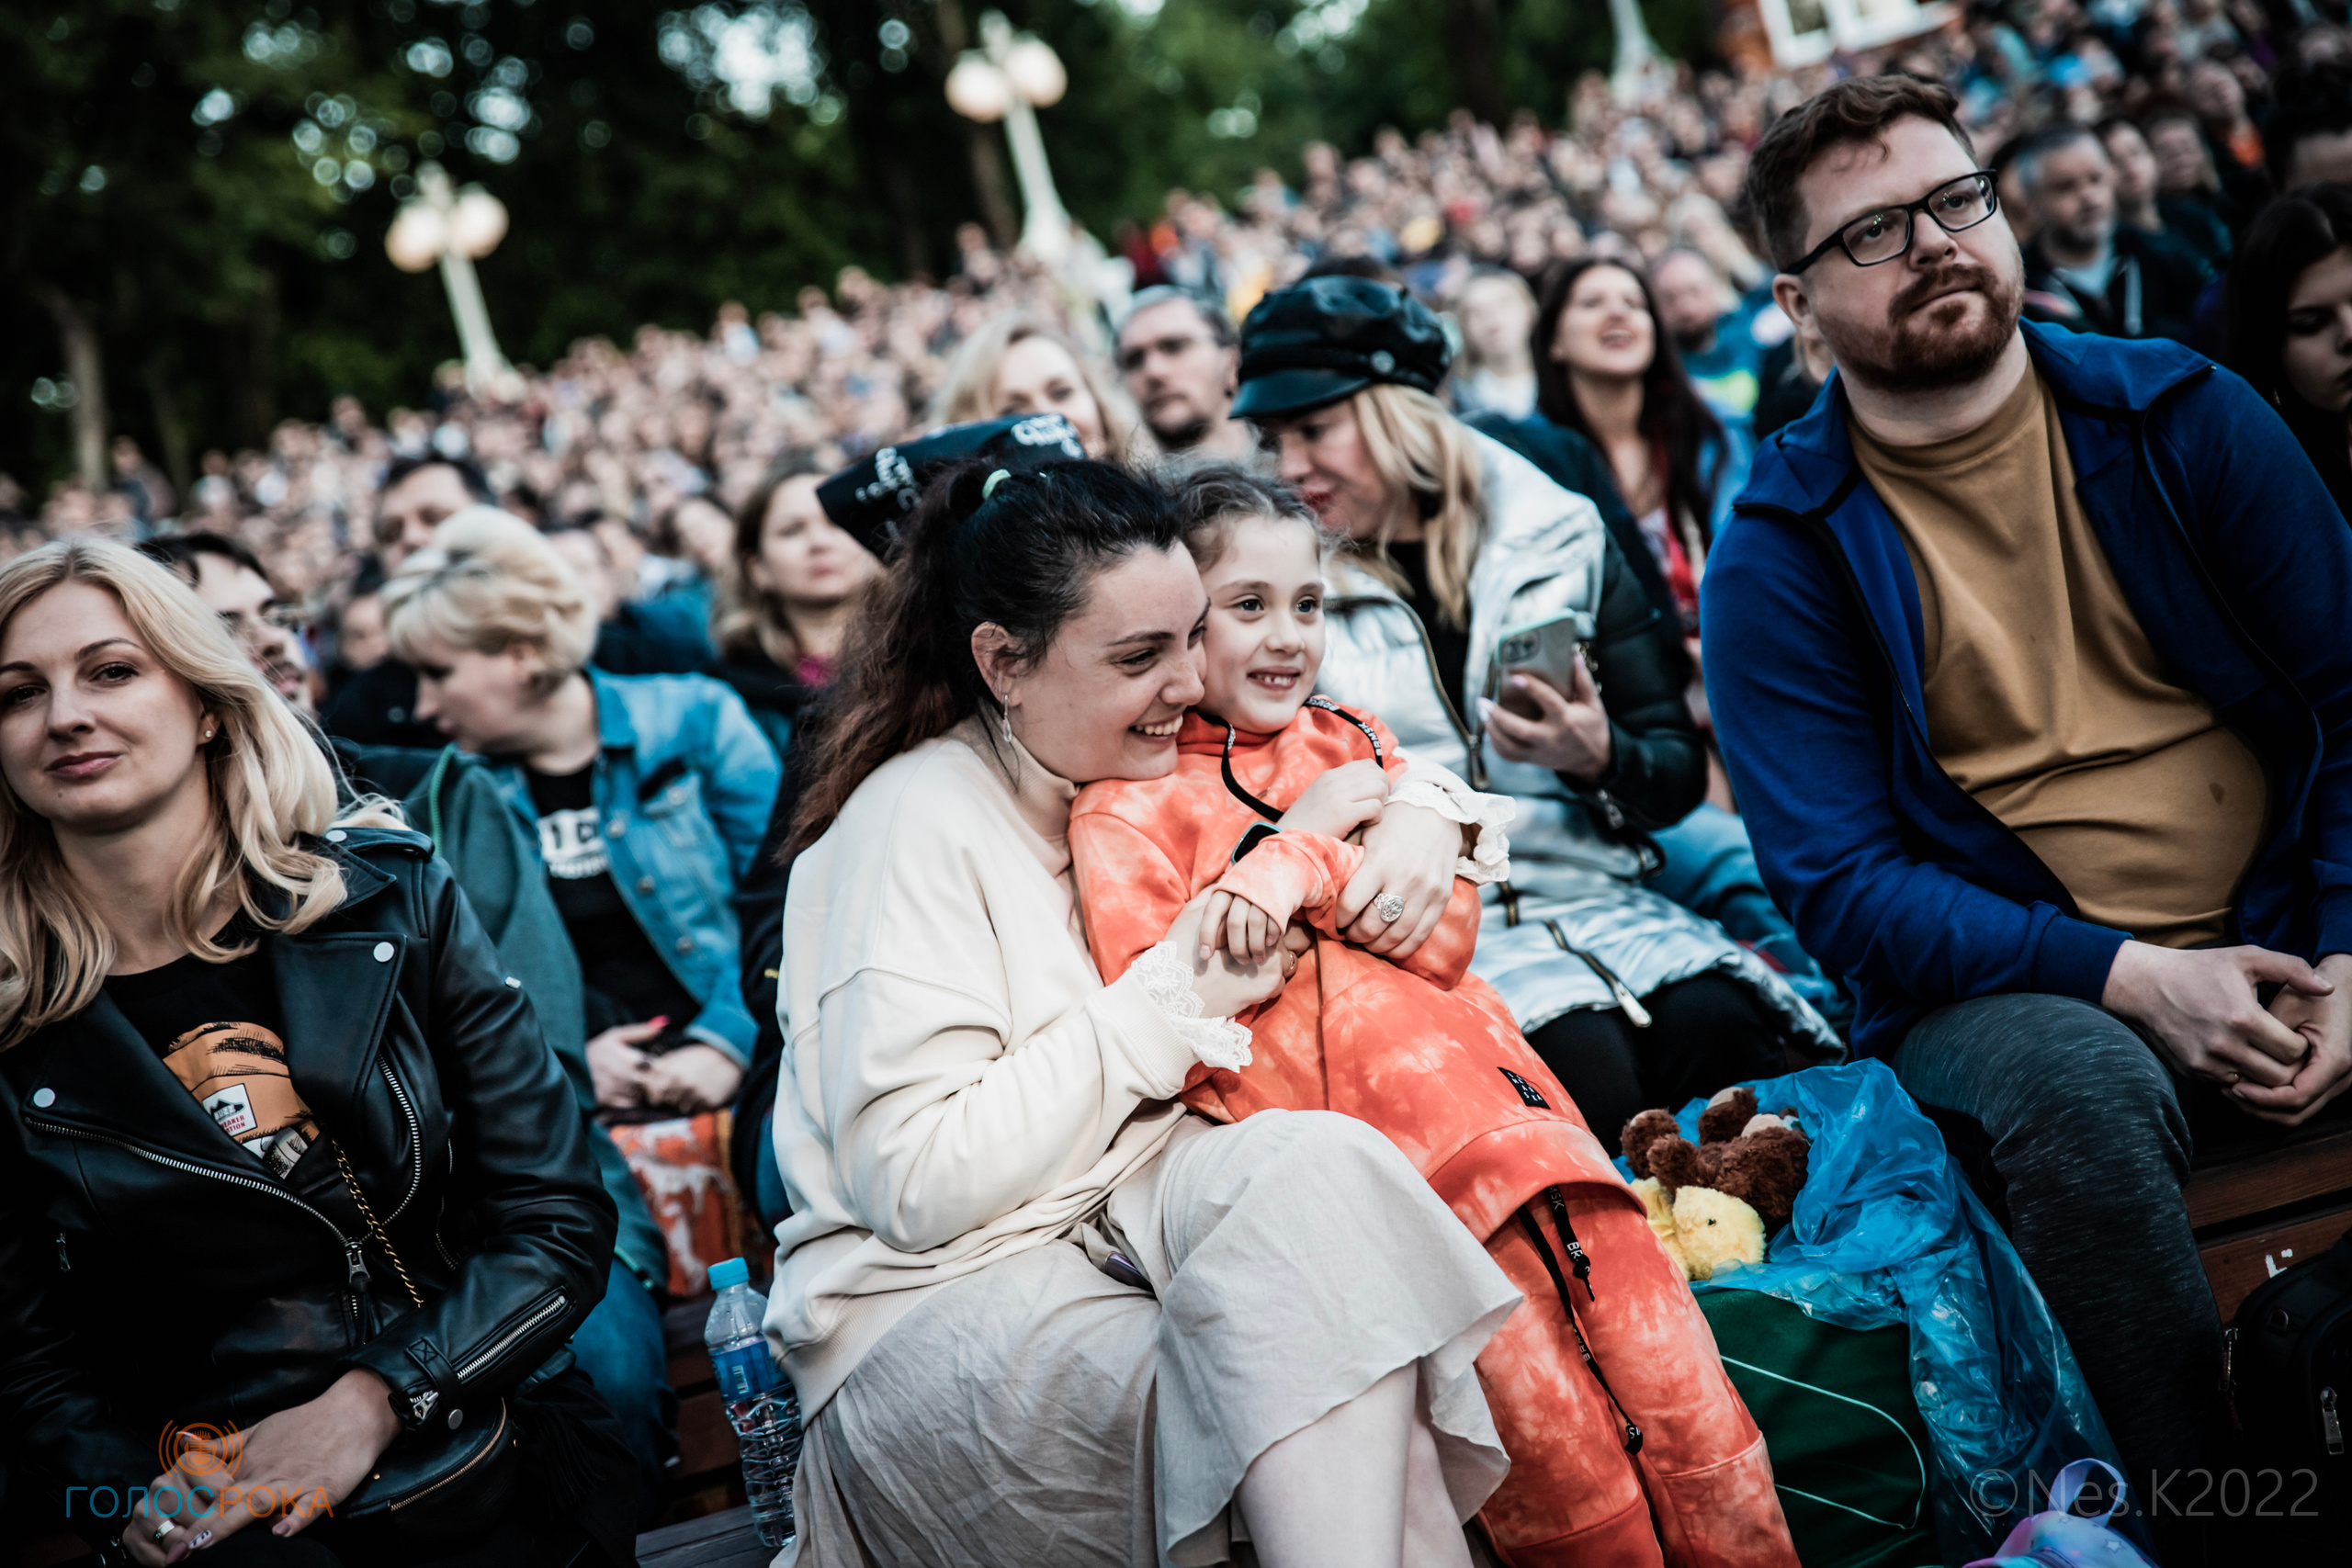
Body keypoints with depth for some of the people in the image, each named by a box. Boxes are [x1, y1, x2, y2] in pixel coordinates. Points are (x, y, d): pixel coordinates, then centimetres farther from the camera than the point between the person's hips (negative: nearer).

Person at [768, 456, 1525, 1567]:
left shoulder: (1138, 779, 14)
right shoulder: (915, 821, -10)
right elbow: (920, 1183, -19)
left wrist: (1418, 814, 4)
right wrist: (1171, 1000, -14)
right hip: (939, 1302, -6)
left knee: (1315, 1164, -28)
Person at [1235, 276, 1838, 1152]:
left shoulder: (1559, 535, 11)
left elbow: (1680, 768, 11)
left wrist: (1599, 758, -11)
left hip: (1596, 895, 2)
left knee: (1714, 1023, -29)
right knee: (1581, 1060, -31)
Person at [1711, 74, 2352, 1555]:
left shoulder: (2180, 417, 6)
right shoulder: (1782, 554, -3)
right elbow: (1840, 884, -6)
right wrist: (2127, 978, -17)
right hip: (2009, 987, -2)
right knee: (2079, 1085, -34)